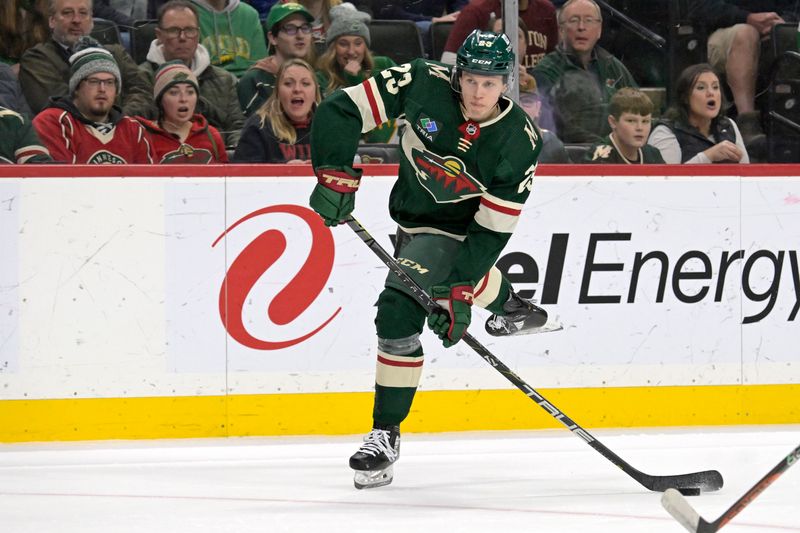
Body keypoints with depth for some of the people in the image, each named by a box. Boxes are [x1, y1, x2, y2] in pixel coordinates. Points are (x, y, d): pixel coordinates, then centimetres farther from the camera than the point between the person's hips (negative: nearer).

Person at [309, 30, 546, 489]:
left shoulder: (519, 143, -26)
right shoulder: (426, 85, -25)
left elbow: (491, 231, -23)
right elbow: (342, 110, -21)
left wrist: (458, 291, -28)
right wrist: (336, 175, -29)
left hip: (455, 225, -5)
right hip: (410, 206, 5)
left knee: (400, 310, -23)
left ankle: (386, 434, -15)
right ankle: (509, 304, 66)